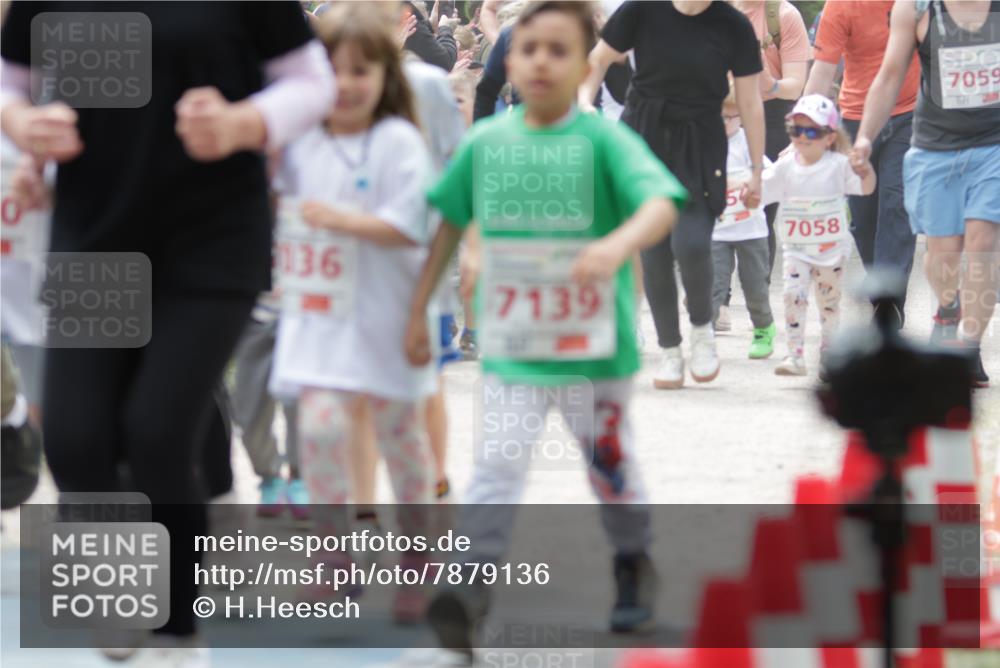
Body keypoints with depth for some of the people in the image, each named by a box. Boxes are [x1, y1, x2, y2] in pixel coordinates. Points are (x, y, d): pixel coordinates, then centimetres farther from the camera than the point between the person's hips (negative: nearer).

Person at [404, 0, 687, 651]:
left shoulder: (604, 140, -11)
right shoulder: (486, 142, 1)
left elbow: (662, 204, -25)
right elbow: (451, 223, 13)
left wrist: (618, 245, -46)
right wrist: (418, 310, 13)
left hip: (595, 345, -1)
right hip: (512, 345, 2)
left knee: (611, 462, 16)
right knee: (497, 462, -13)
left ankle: (635, 564, 39)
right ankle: (469, 586, -19)